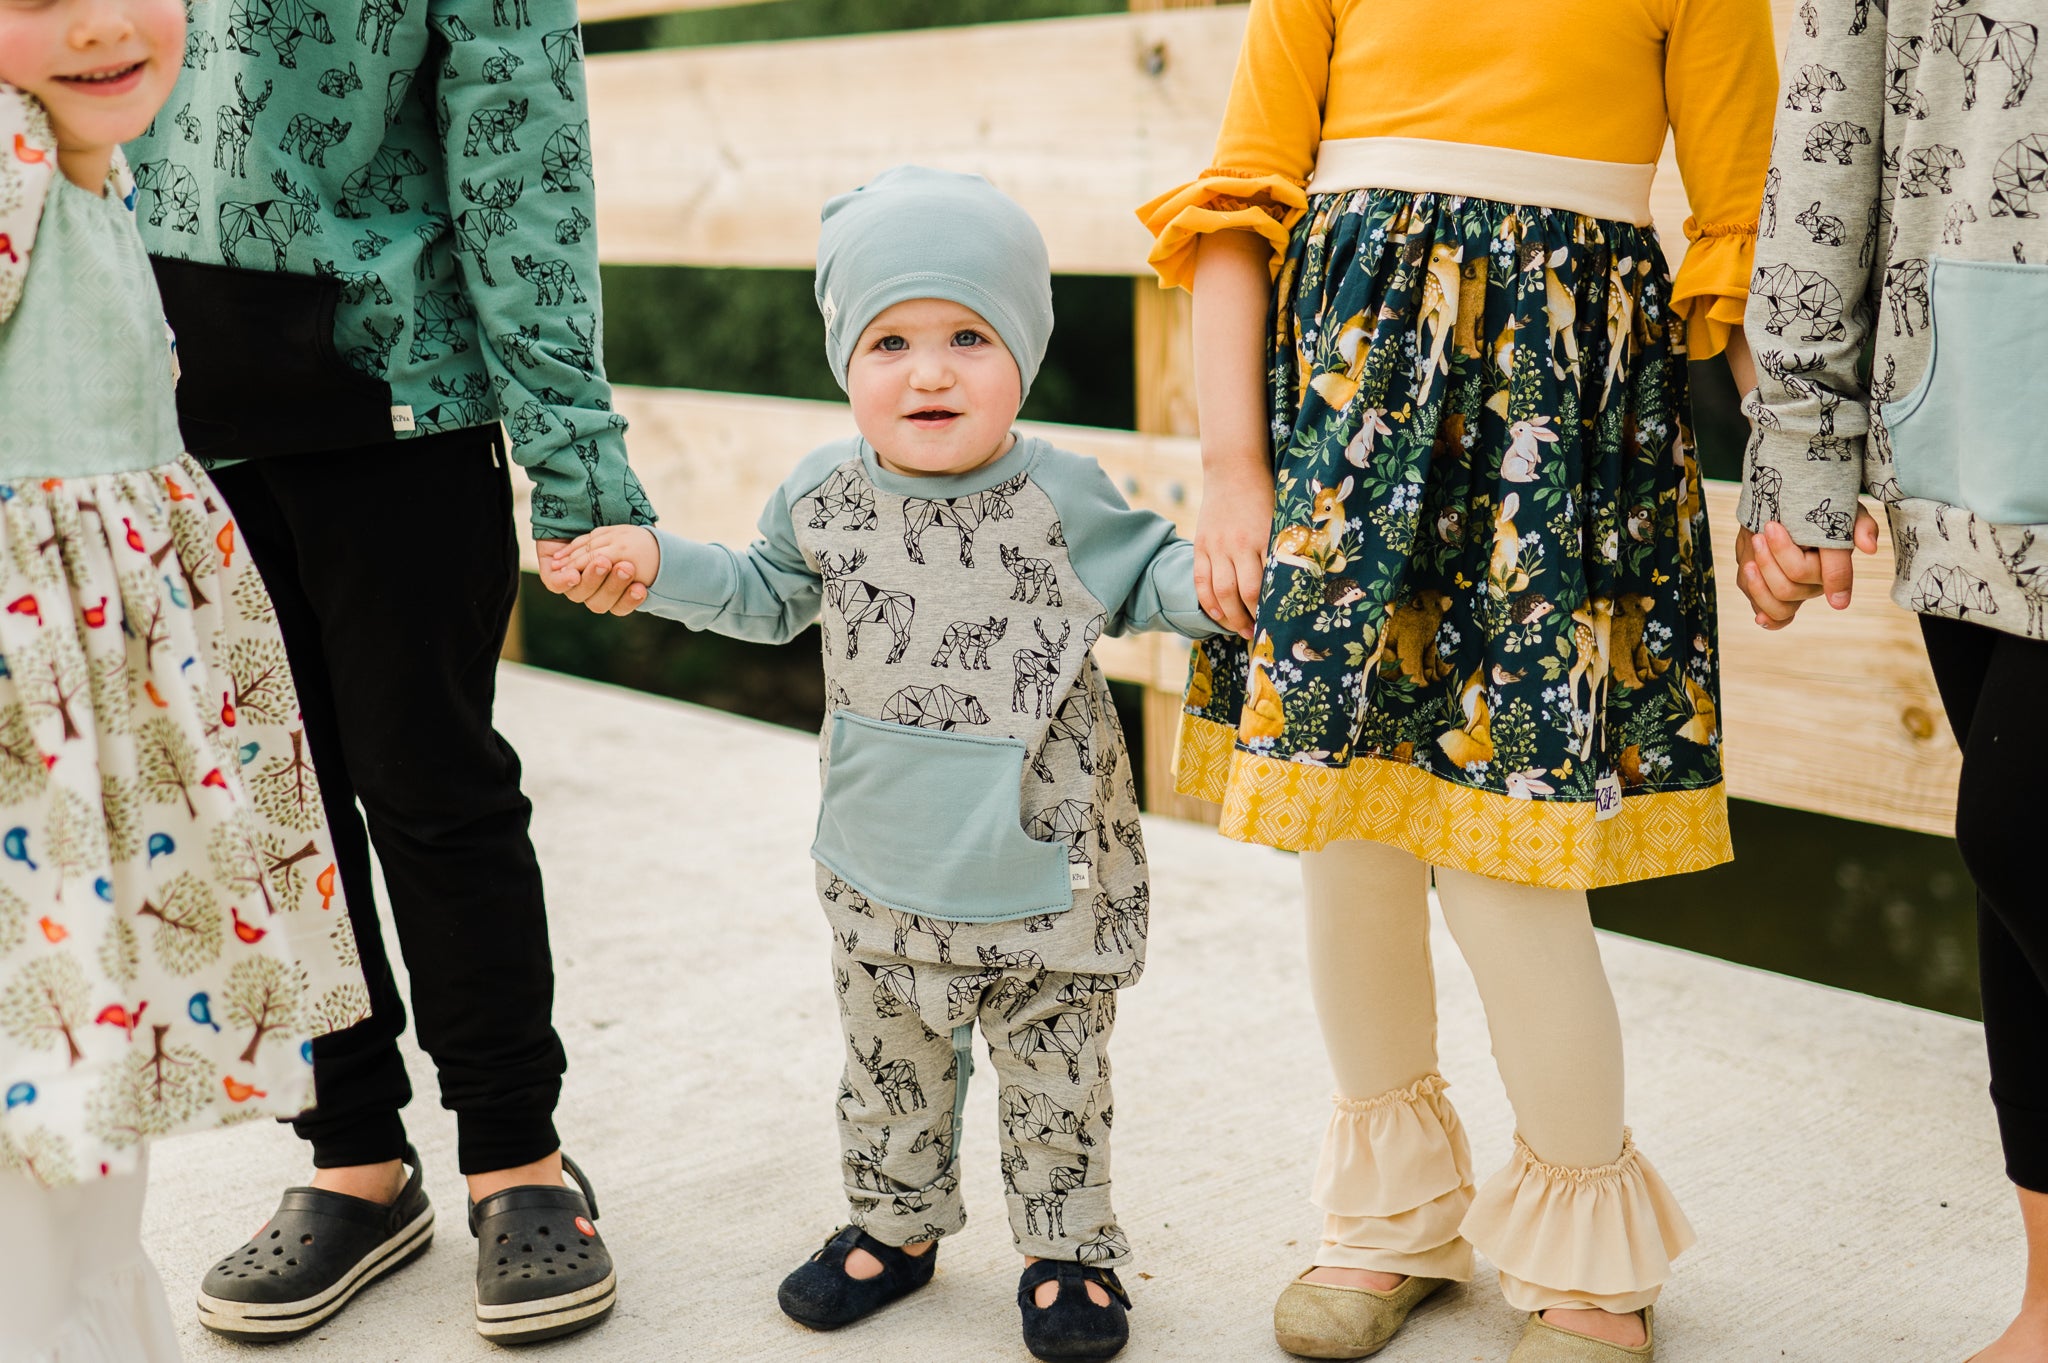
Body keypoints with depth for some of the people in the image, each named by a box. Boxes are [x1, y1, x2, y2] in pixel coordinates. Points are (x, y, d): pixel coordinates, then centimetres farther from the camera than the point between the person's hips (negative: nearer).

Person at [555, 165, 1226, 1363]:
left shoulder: (1061, 497, -12)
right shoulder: (824, 499, -3)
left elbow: (1138, 579, 1)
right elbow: (768, 598, 13)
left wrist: (1202, 583, -20)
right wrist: (658, 563, 3)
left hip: (1049, 869, -3)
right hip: (885, 871, 3)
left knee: (1058, 1080, 10)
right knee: (891, 1069, 19)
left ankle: (1068, 1247, 30)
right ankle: (896, 1222, 40)